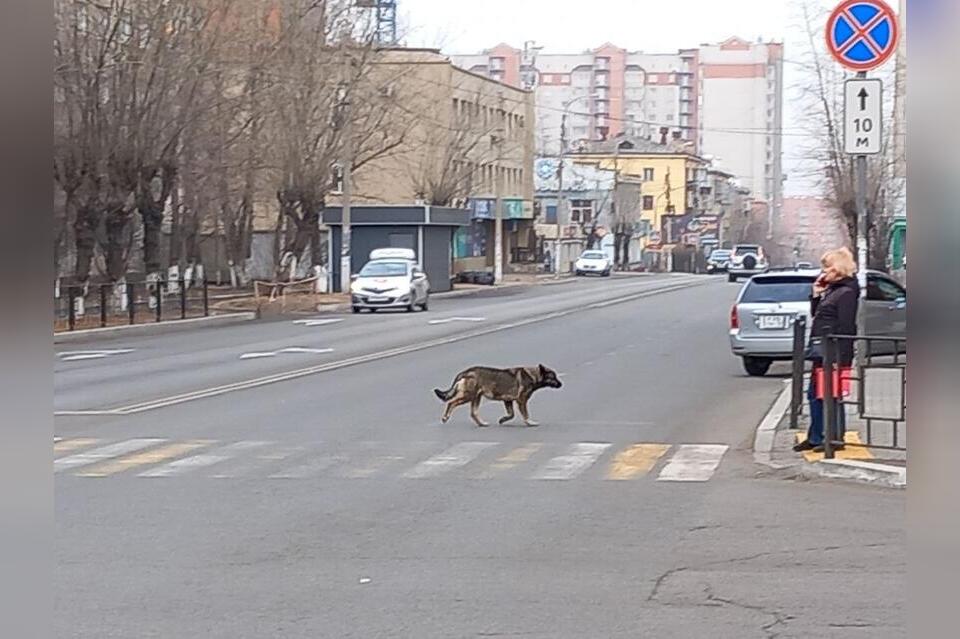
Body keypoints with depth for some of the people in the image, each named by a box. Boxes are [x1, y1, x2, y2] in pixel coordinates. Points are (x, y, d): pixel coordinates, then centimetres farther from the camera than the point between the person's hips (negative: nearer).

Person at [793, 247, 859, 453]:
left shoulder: (846, 293, -12)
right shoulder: (831, 290, 16)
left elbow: (846, 327, -17)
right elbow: (815, 314, 24)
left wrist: (840, 357, -21)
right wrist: (816, 294, 9)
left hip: (833, 350, -10)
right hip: (821, 350, 10)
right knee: (815, 395, 13)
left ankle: (836, 438, 3)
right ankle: (815, 438, 20)